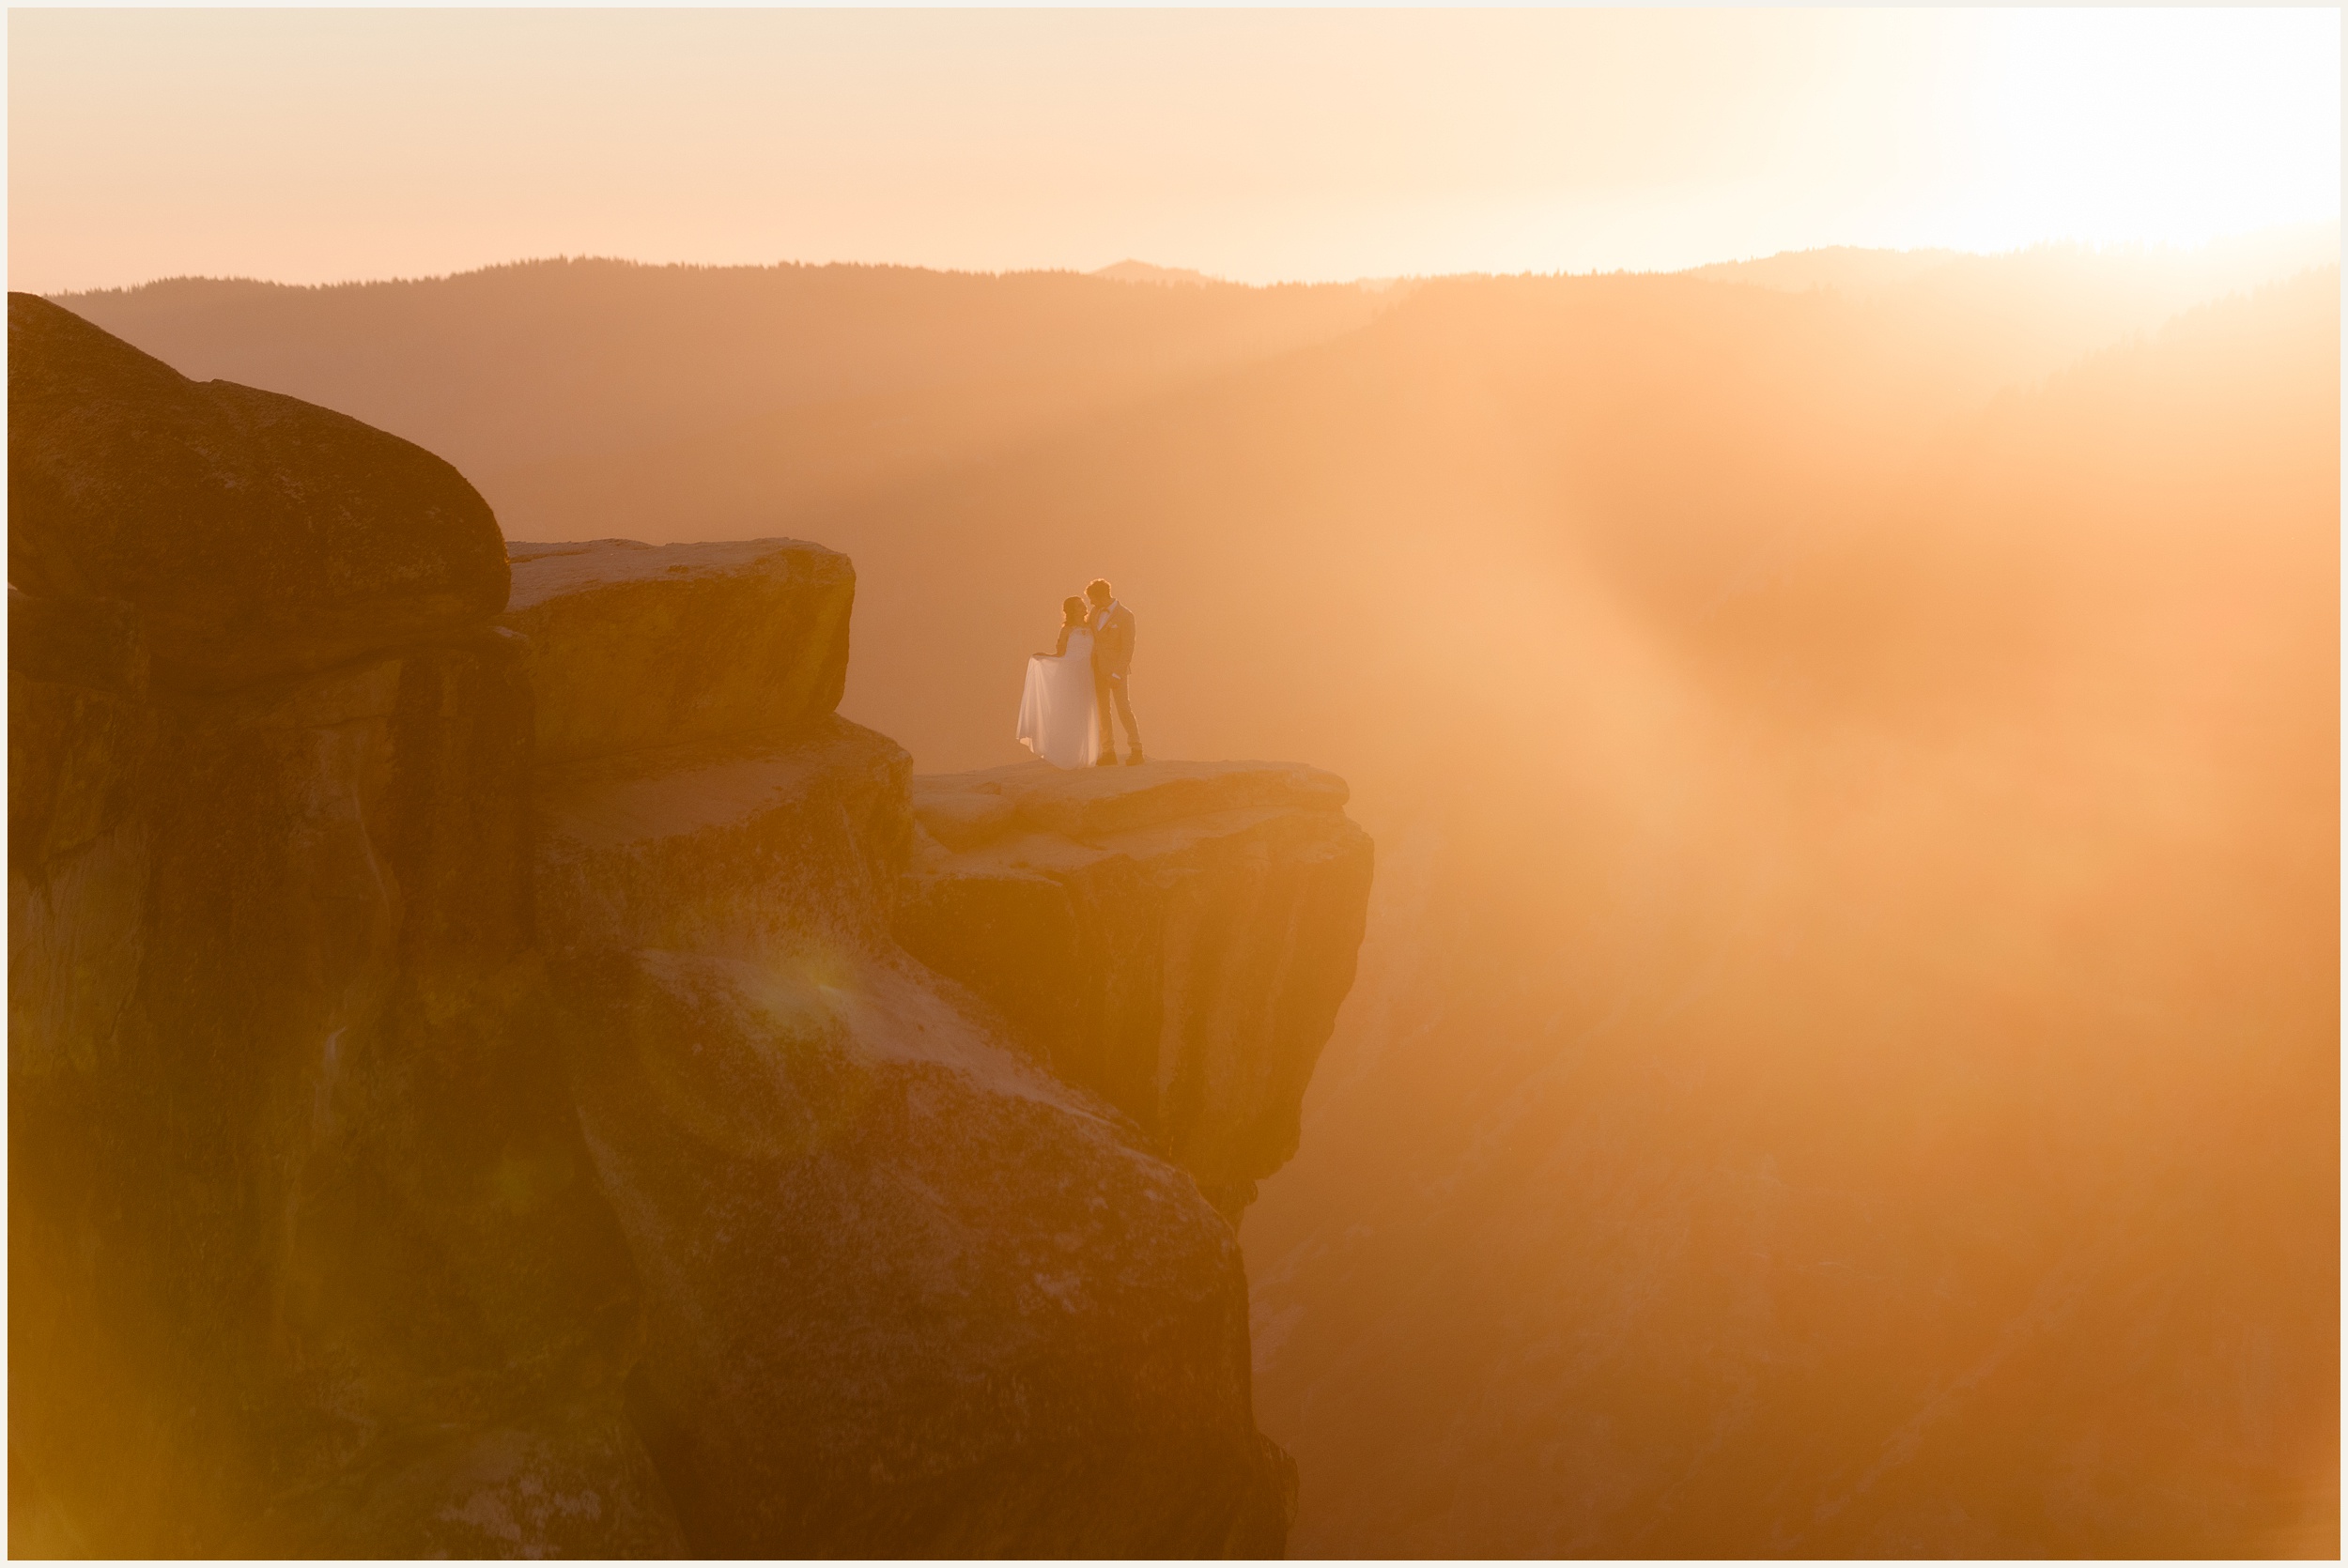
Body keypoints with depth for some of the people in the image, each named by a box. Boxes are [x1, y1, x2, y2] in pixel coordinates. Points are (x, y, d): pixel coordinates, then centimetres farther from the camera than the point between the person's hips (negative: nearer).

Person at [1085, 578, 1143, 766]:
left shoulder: (1125, 616, -11)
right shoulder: (1096, 612, 8)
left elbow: (1128, 648, -14)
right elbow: (1089, 636, 20)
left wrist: (1117, 674, -20)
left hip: (1116, 669, -6)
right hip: (1098, 669, 6)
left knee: (1124, 710, -10)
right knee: (1102, 711, 6)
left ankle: (1136, 751, -5)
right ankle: (1108, 751, 10)